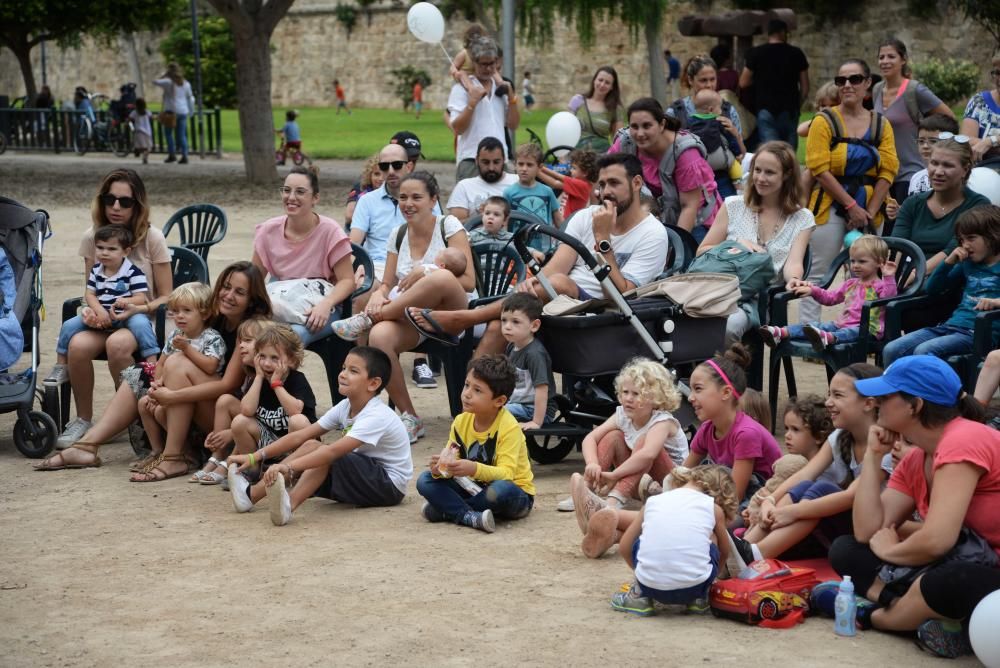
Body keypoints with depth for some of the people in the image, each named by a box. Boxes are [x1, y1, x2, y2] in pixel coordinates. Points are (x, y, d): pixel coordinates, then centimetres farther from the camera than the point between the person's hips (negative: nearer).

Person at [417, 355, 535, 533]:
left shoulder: (509, 428, -21)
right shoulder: (461, 422, -3)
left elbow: (506, 473, -29)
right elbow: (451, 459, -2)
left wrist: (475, 469, -45)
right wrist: (440, 468, -26)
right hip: (473, 487, 5)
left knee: (502, 490, -40)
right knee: (425, 480, -10)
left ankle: (447, 509, -18)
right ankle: (470, 517, -28)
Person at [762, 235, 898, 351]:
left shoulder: (880, 285, 4)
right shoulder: (850, 284, 26)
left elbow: (888, 298, -17)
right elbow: (830, 297, 32)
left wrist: (889, 278, -26)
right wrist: (812, 290, 18)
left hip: (868, 328, -7)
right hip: (843, 323, 7)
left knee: (852, 332, -39)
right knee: (819, 326, -14)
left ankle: (828, 338, -73)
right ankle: (781, 333, -33)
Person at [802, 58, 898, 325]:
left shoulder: (881, 125, 8)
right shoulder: (825, 122, -3)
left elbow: (887, 171, 2)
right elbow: (820, 169, -11)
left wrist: (870, 212, -9)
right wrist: (851, 206, -15)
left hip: (868, 210, 4)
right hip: (830, 207, -4)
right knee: (817, 275, -5)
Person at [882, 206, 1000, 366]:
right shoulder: (967, 264, 23)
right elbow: (932, 289, 28)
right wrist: (949, 261, 12)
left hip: (977, 334, -7)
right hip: (950, 326, 7)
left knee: (923, 351, -32)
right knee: (891, 350, -12)